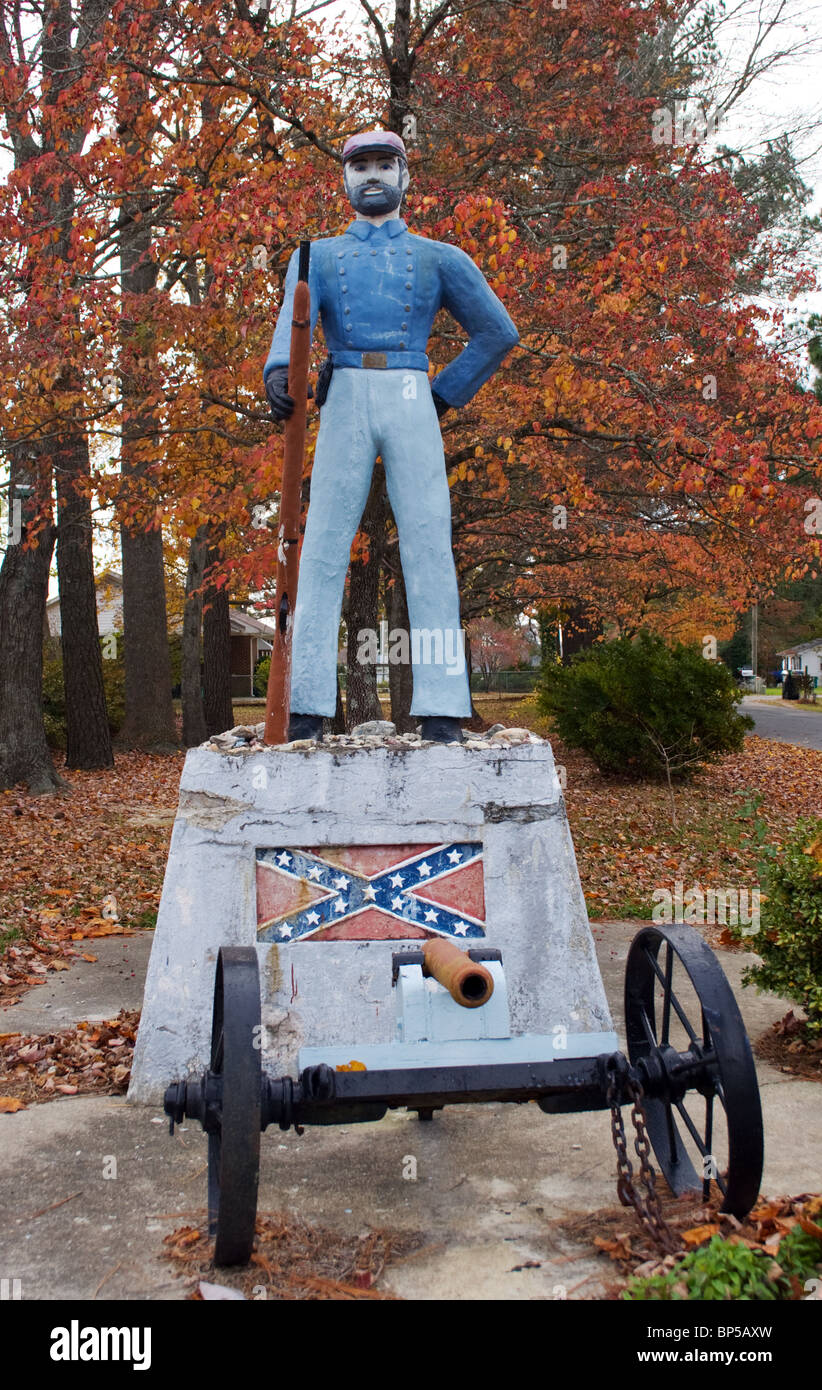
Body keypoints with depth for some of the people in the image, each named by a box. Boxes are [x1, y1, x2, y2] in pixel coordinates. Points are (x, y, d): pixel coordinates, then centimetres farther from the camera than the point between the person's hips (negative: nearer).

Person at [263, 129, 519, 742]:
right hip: (345, 403, 1)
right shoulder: (316, 256, 20)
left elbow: (498, 332, 19)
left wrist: (446, 393, 8)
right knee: (323, 550, -7)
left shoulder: (439, 258, 21)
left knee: (428, 548, -9)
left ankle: (441, 709, -12)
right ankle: (308, 706, -8)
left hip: (411, 404, 0)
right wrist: (280, 371, -24)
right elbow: (294, 318, -1)